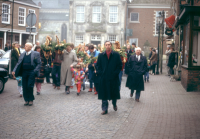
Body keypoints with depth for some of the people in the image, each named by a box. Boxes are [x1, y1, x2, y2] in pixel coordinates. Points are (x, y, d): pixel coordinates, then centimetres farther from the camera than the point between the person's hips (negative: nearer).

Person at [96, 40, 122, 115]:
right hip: (104, 78, 1)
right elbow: (98, 65, 9)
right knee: (104, 94, 2)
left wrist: (115, 73, -9)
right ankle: (104, 109, 10)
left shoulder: (116, 55, 1)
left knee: (114, 92, 11)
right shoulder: (101, 55, 6)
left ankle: (114, 104, 38)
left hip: (114, 78, -1)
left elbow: (120, 65, 0)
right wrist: (100, 73, -4)